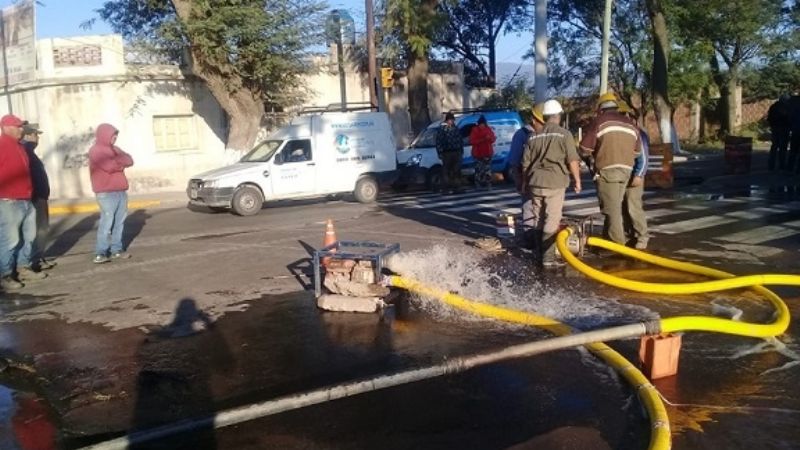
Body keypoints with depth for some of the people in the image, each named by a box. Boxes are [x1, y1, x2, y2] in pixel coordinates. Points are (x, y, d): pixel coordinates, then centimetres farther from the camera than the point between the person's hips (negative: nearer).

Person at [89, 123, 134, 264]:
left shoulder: (113, 149, 20)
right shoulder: (96, 151, -6)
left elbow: (130, 160, 8)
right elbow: (110, 166, -20)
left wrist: (116, 161, -9)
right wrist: (121, 162, -1)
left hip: (120, 190, 8)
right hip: (106, 192, -8)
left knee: (119, 221, 7)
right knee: (107, 221, -11)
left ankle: (116, 249, 13)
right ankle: (100, 253, -9)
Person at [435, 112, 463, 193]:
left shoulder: (456, 128, 14)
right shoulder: (441, 129, -3)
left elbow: (460, 140, 18)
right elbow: (438, 142, -8)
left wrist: (461, 151, 14)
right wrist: (440, 153, -13)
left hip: (457, 152, 5)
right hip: (447, 153, -5)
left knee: (457, 170, 6)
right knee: (447, 171, -3)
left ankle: (457, 186, 13)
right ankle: (448, 188, 1)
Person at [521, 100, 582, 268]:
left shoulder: (534, 137, 12)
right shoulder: (564, 134, -4)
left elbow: (526, 163, 15)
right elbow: (573, 160, -8)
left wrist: (527, 181, 27)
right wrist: (577, 179, 3)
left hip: (535, 183, 5)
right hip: (554, 183, -5)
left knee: (538, 220, 14)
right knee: (552, 221, -3)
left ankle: (539, 253, 22)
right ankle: (548, 258, -3)